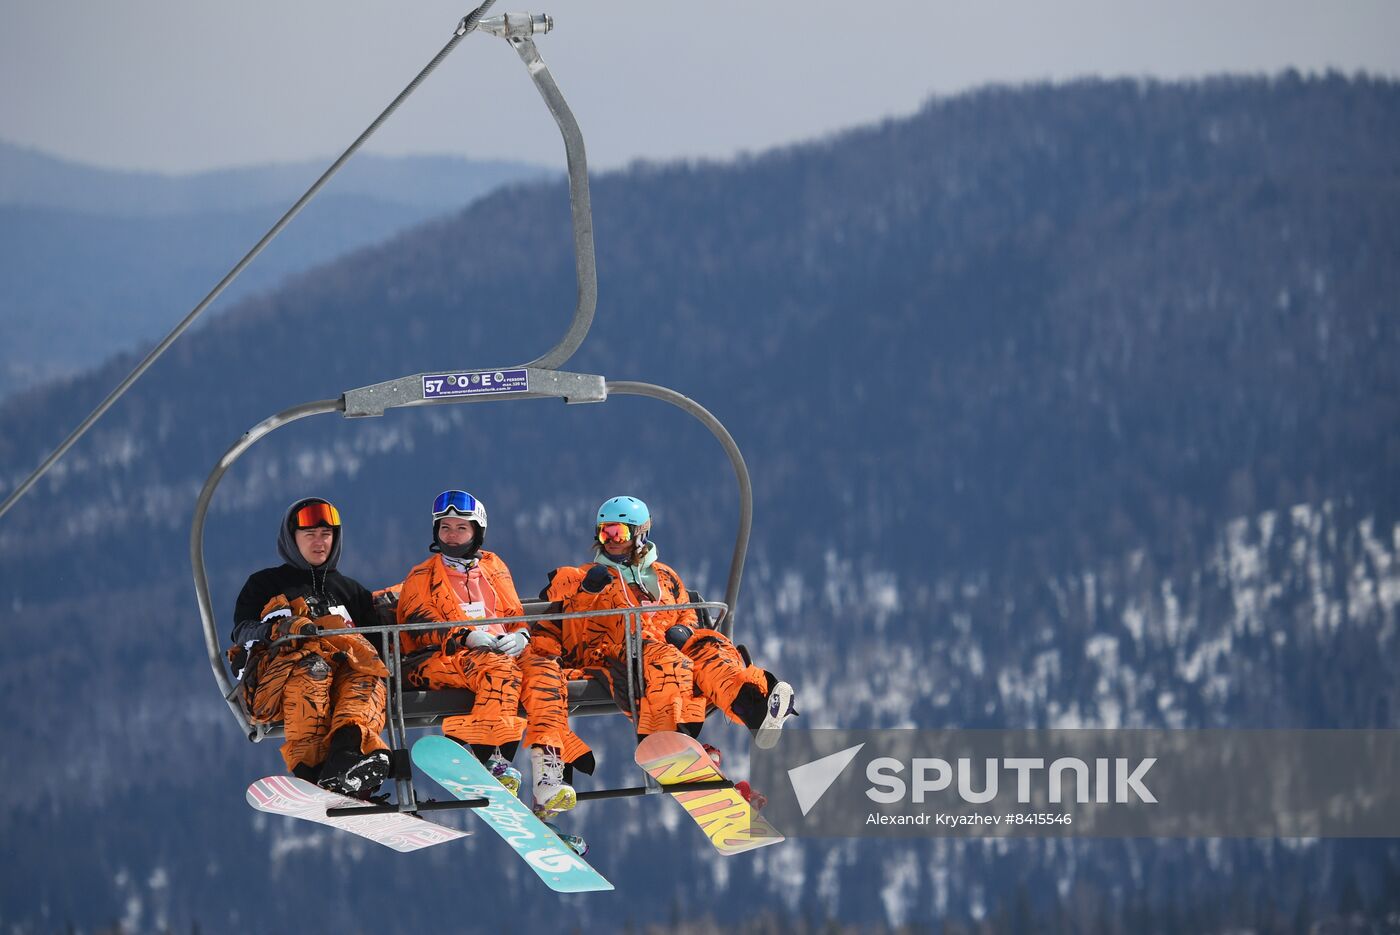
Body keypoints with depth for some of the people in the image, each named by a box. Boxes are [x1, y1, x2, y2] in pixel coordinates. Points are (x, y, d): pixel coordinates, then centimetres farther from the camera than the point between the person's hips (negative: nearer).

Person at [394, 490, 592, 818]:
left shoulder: (494, 568, 26)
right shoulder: (421, 578, 15)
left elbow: (516, 615, 21)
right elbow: (420, 625, -1)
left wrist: (519, 635, -5)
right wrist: (467, 637, -19)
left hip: (503, 649, 4)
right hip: (443, 658, -4)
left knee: (544, 668, -29)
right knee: (498, 669, -37)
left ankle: (548, 769, -44)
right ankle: (494, 761, -51)